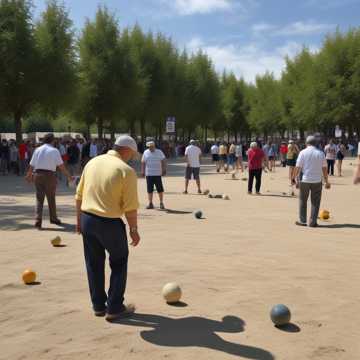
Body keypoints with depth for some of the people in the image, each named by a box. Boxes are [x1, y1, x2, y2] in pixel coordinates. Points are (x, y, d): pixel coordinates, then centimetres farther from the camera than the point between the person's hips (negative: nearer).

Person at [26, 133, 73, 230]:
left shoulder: (37, 150, 9)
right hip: (49, 175, -3)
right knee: (51, 198, 12)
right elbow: (61, 166, -11)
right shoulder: (54, 150, -4)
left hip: (37, 175, 3)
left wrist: (29, 176, 26)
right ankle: (53, 218, 28)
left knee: (39, 198, 8)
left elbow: (31, 165, 11)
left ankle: (38, 220, -4)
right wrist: (69, 176, -5)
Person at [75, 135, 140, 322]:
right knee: (119, 264, 13)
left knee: (94, 264, 17)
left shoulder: (92, 162, 6)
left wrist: (79, 219, 18)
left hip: (87, 219, 6)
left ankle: (98, 306, 28)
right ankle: (114, 308, 15)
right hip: (110, 223, -6)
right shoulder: (126, 170, -12)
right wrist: (133, 229, -3)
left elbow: (79, 195, 10)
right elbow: (130, 206, -13)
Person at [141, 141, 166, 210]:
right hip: (148, 174, 2)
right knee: (149, 189, 4)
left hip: (157, 174, -2)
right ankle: (150, 203, 13)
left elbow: (163, 161, 3)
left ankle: (161, 203, 9)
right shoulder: (145, 152, 8)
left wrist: (164, 170, -4)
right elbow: (143, 162, 10)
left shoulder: (159, 152, 3)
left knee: (160, 189, -2)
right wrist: (142, 171, 4)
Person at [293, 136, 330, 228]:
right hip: (317, 181, 1)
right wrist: (326, 181, 8)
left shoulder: (303, 152, -3)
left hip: (305, 180, -1)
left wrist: (294, 178, 4)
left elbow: (298, 167, -6)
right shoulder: (321, 153, 1)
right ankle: (313, 222, 7)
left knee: (303, 201, 12)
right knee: (315, 202, 8)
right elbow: (324, 169, 1)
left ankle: (303, 221, 15)